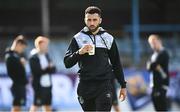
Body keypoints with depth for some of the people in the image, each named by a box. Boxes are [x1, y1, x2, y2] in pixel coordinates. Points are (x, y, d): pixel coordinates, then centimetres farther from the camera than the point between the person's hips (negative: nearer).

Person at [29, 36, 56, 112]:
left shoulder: (46, 55, 13)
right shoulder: (33, 58, -11)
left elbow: (53, 69, 9)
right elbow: (36, 72, -20)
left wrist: (48, 68, -14)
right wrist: (48, 69, -13)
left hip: (48, 85, 7)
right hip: (39, 85, -7)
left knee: (48, 105, 9)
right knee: (36, 106, -3)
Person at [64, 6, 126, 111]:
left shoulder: (108, 38, 9)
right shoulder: (78, 38, 5)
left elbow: (116, 64, 15)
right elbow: (67, 63, -1)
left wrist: (123, 86, 12)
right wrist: (79, 52, -18)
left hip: (104, 85, -1)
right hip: (85, 86, 1)